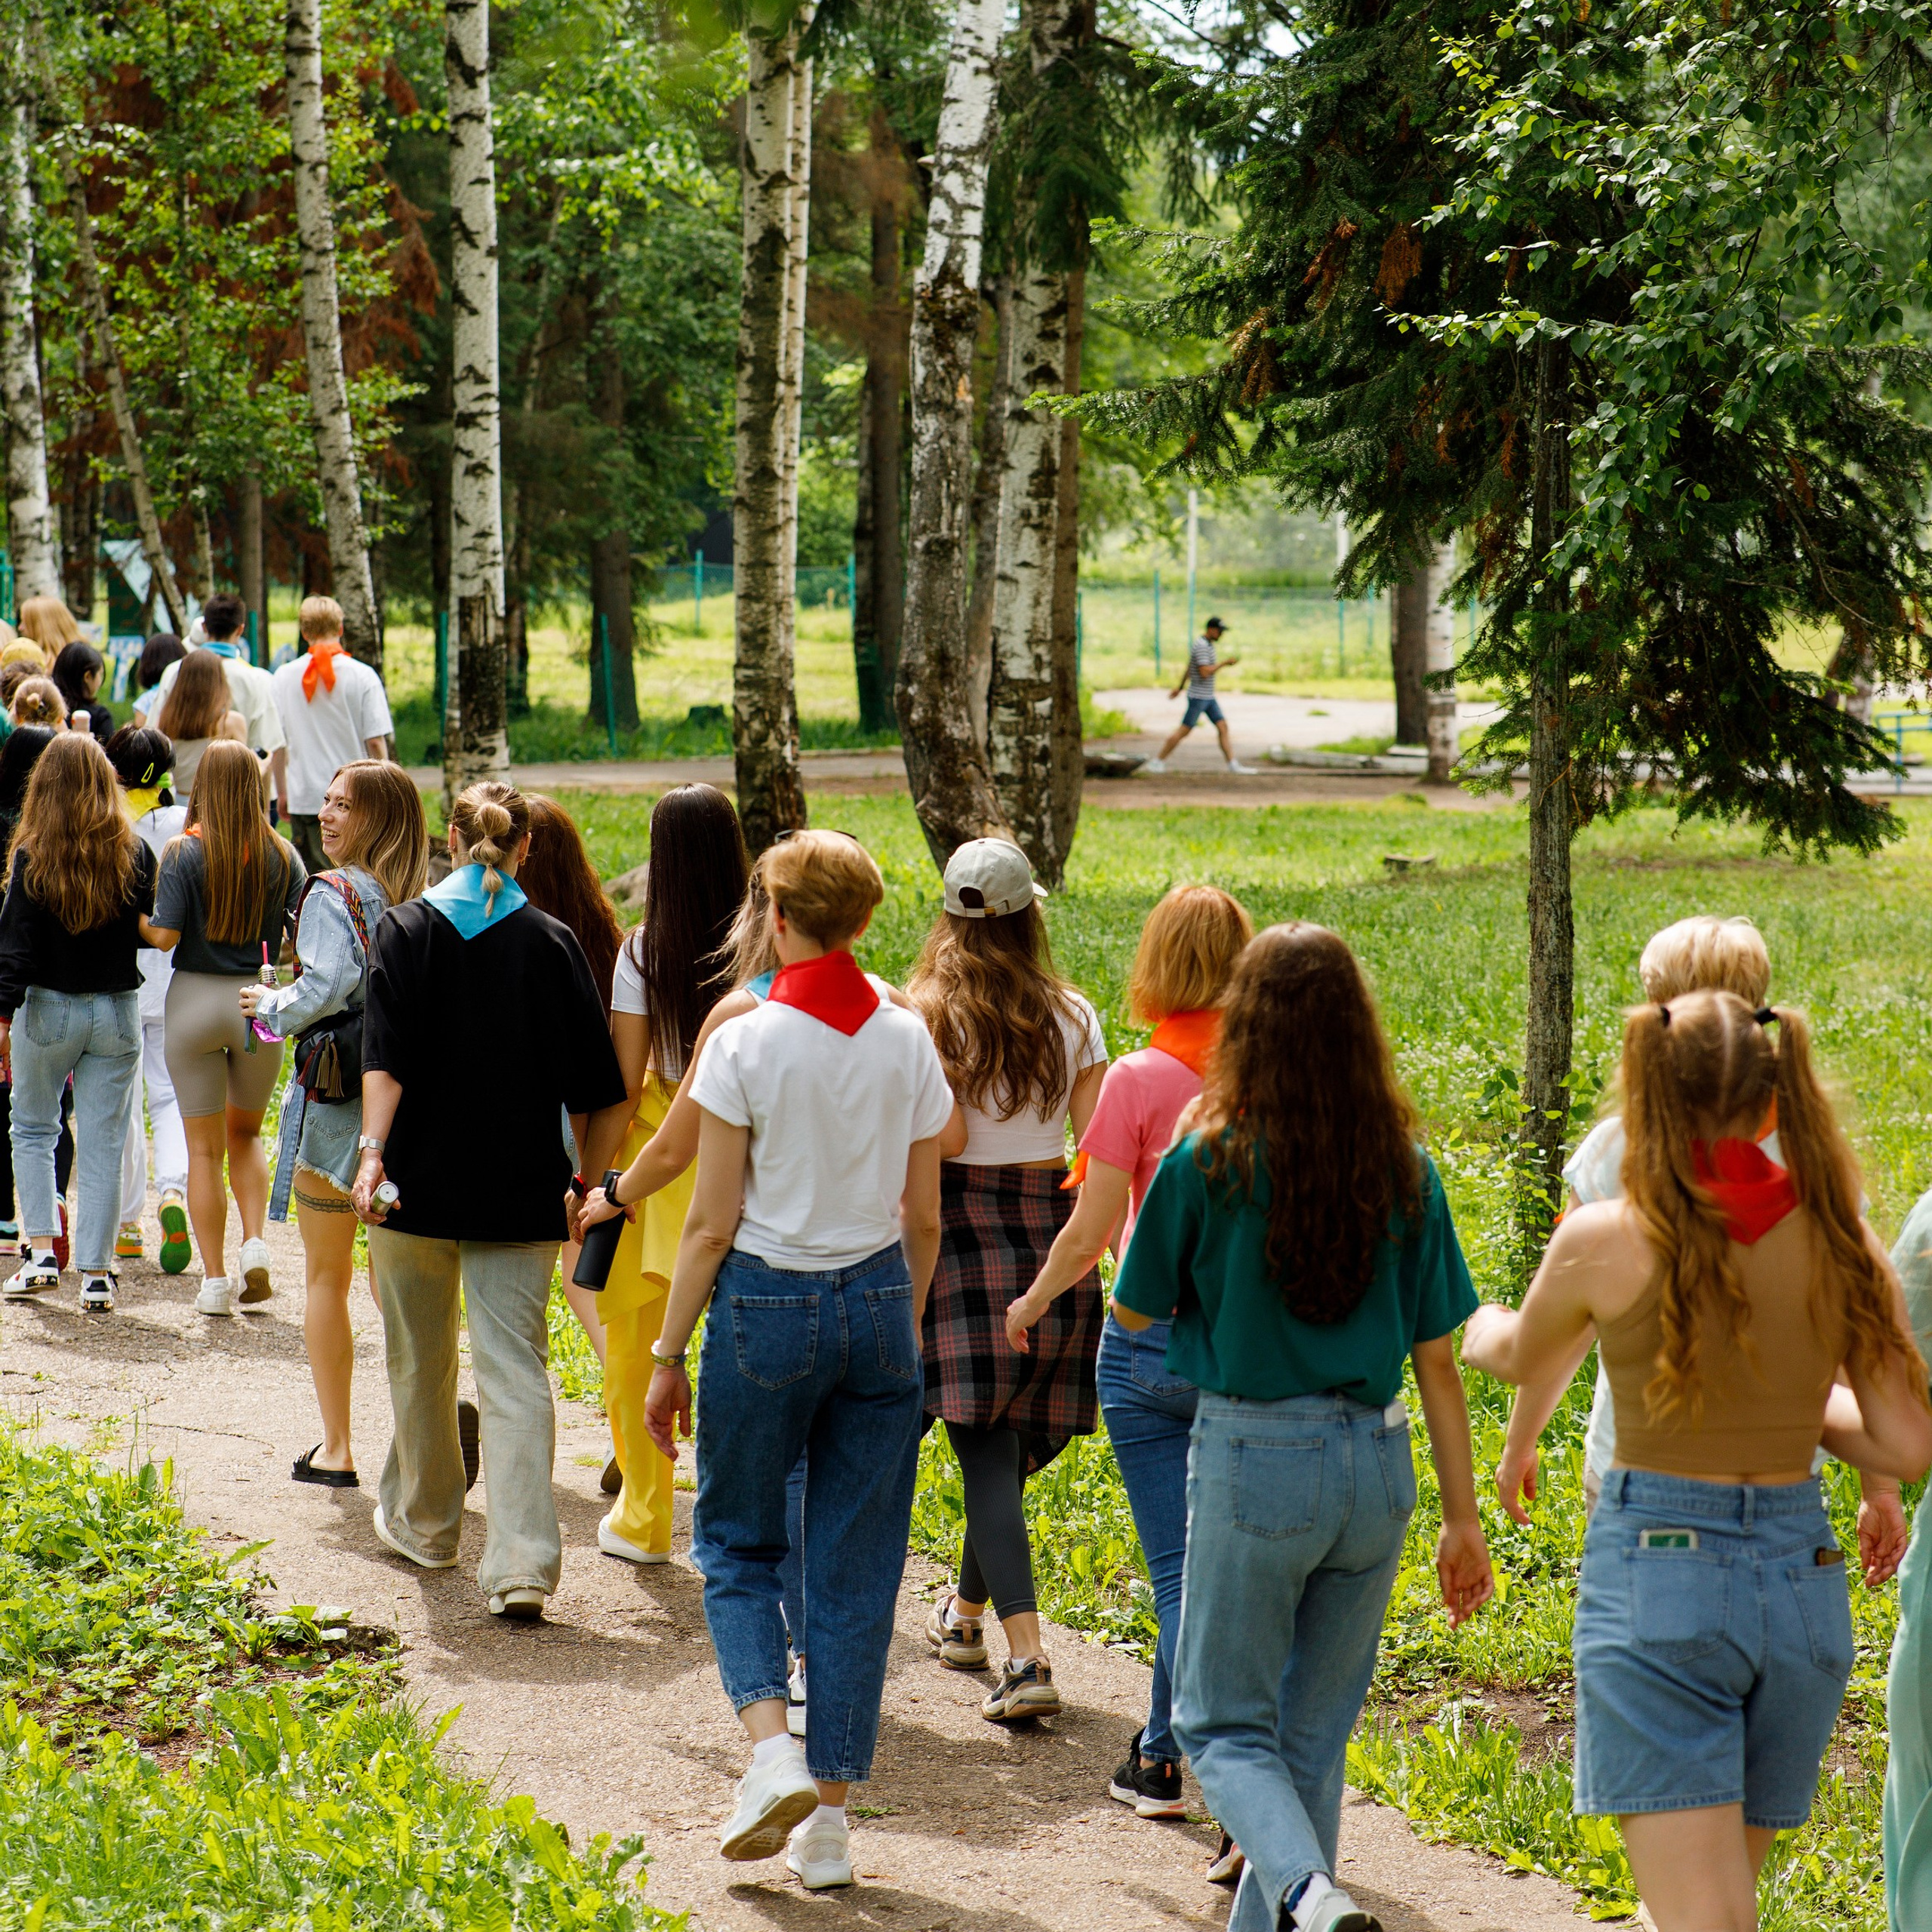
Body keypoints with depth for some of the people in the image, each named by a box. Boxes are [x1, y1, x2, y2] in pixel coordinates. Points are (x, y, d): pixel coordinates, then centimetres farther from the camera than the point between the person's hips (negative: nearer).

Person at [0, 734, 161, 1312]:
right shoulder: (133, 853, -5)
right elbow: (150, 932, -1)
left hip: (48, 1009, -1)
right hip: (117, 1010, 2)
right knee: (103, 1143, 5)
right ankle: (96, 1272, 4)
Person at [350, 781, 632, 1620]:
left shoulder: (406, 929, -2)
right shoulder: (552, 942, -1)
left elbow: (385, 1057, -15)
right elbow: (590, 1088, 1)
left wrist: (373, 1151, -22)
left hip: (420, 1181, 0)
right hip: (520, 1193, 0)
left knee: (421, 1364, 18)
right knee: (516, 1371, -4)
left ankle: (423, 1523, 36)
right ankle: (522, 1561, -16)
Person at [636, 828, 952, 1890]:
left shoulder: (746, 1043, -11)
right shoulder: (908, 1042, 0)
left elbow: (712, 1223, -9)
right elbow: (923, 1218, 6)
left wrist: (669, 1355, -1)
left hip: (766, 1304, -3)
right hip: (877, 1303, 3)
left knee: (737, 1540, 15)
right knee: (855, 1564, 9)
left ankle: (772, 1746, -7)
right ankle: (829, 1820, 10)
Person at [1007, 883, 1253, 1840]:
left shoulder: (1138, 1081, -12)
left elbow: (1091, 1232, -9)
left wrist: (1032, 1303, 8)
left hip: (1152, 1343, -4)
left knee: (1180, 1569, 2)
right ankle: (1162, 1753, 25)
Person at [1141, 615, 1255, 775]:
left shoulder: (1209, 645, 13)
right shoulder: (1201, 646, -18)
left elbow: (1189, 668, 23)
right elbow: (1205, 672, -27)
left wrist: (1180, 687, 30)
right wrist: (1224, 663, -20)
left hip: (1209, 696, 10)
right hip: (1198, 696, -10)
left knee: (1223, 727, 3)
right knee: (1183, 730, -4)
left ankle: (1234, 765, 3)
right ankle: (1157, 761, 4)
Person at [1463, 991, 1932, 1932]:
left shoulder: (1605, 1242, -8)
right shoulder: (1843, 1245, -1)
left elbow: (1522, 1359, 13)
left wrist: (1484, 1330, 37)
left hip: (1656, 1578, -4)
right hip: (1802, 1580, 4)